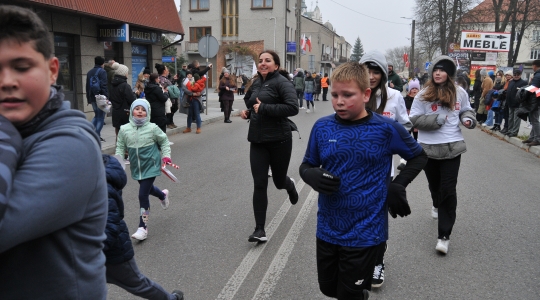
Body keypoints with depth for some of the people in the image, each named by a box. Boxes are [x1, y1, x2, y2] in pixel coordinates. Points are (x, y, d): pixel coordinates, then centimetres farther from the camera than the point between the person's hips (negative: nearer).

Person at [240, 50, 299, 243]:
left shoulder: (281, 83, -10)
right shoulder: (255, 84, 11)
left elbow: (293, 108, -23)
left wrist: (264, 108, -22)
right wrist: (248, 112, 6)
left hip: (279, 140, -5)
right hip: (257, 140, 5)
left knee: (278, 181, 13)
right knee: (259, 185, -1)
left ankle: (290, 185, 52)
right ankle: (260, 230, 5)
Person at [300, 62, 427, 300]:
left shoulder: (386, 129, -11)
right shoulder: (322, 127, -5)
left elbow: (419, 156, 5)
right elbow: (306, 166, 7)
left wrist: (398, 186, -9)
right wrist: (313, 176, -15)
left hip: (365, 233, -3)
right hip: (327, 230, 4)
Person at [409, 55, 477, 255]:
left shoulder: (459, 93, 0)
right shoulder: (423, 95, -6)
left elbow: (466, 110, 17)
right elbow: (414, 119, -6)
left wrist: (468, 119, -5)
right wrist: (437, 119, -17)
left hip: (452, 147, 0)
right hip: (428, 147, 1)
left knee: (448, 189, -6)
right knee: (435, 184, 21)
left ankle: (444, 235, -1)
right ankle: (437, 205, 57)